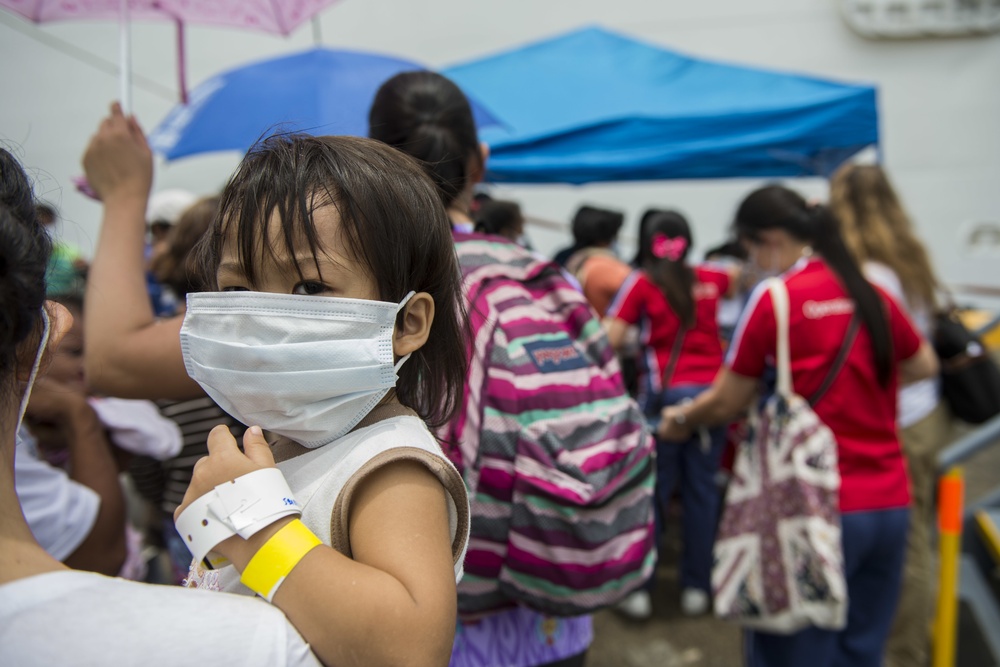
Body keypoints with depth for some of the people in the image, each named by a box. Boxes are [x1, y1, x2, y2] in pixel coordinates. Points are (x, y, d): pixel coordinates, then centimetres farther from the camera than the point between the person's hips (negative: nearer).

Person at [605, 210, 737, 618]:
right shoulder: (710, 279, 11)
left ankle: (637, 588, 5)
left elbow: (610, 339, -6)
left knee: (653, 489, 3)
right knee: (702, 488, 8)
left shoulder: (641, 283, 0)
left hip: (665, 393, -3)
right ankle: (696, 587, 15)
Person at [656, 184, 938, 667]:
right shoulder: (873, 295, 6)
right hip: (889, 503, 6)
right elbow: (924, 367, 25)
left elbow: (725, 404, -5)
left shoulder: (773, 299, -10)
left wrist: (681, 420, 13)